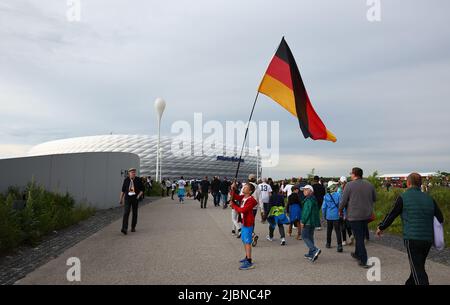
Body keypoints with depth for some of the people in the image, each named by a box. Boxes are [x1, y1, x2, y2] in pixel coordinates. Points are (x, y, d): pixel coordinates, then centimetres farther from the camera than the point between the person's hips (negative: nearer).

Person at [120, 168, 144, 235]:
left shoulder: (138, 180, -5)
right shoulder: (126, 180, -1)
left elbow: (142, 190, -1)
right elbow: (123, 190, 8)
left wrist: (139, 195, -19)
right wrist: (121, 199, 9)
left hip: (135, 198, 0)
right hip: (127, 198, 0)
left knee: (134, 213, 8)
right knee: (126, 213, -14)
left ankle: (133, 227, 25)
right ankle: (124, 229, -20)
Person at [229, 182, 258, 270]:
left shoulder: (251, 200, -21)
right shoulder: (243, 197, 6)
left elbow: (242, 210, -26)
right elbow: (234, 197, 14)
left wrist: (233, 206, -14)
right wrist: (233, 189, -3)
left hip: (248, 223, -10)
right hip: (244, 222, 10)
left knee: (247, 242, -9)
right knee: (244, 240, 20)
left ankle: (249, 262, -6)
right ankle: (247, 257, 36)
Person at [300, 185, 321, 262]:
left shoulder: (308, 200, -15)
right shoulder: (314, 199, 15)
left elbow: (306, 211, -20)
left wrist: (303, 221, -16)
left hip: (308, 221, -10)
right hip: (313, 221, 10)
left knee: (305, 236, -4)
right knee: (310, 237, 14)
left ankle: (315, 250, -17)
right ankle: (311, 254, 19)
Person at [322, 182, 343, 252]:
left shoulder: (326, 196, -3)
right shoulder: (338, 195, -12)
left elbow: (324, 207, 1)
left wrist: (324, 215, 14)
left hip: (329, 216, 3)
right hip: (336, 216, -3)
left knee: (329, 230, 17)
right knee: (338, 231, 0)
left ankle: (328, 244, 28)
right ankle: (339, 245, -9)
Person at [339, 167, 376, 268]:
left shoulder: (350, 185, -12)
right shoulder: (369, 185, 3)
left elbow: (343, 200, -10)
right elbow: (374, 199, 13)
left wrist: (340, 210, 5)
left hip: (354, 215, -5)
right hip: (367, 214, 5)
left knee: (359, 237, 1)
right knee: (361, 236, 20)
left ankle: (364, 261, 1)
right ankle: (357, 254, 36)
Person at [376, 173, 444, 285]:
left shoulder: (403, 197, -5)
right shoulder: (429, 198, 8)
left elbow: (391, 215, -1)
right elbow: (440, 218, 9)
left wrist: (381, 228, 12)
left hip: (412, 239, -6)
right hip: (428, 239, 6)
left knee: (418, 271, -3)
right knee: (418, 266, 21)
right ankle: (410, 283, 37)